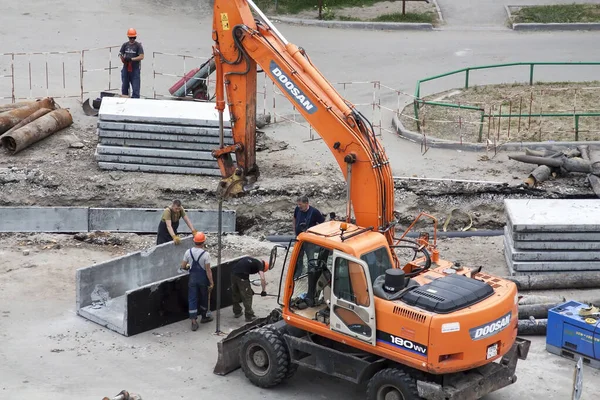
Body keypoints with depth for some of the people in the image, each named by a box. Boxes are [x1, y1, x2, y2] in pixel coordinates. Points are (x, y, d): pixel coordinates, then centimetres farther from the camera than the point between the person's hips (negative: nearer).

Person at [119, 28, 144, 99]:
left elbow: (141, 57, -11)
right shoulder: (125, 45, 8)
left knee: (135, 88, -8)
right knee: (124, 87, 13)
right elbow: (121, 54, 11)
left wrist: (131, 59, -19)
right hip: (126, 68, 4)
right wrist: (123, 59, -10)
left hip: (135, 69, -4)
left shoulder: (138, 45, -3)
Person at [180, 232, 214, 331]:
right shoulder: (205, 254, -16)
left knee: (192, 299, 3)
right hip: (203, 279, -2)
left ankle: (194, 322, -4)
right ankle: (204, 317, 34)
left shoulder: (189, 252, -6)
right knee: (204, 299, 18)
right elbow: (208, 270, -15)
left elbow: (183, 266, 0)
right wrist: (211, 283, -9)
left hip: (193, 278, 2)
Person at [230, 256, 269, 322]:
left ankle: (237, 312, 37)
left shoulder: (251, 260, 30)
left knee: (235, 294, 23)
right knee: (247, 296, 6)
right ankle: (249, 316, 12)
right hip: (242, 275, -7)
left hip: (233, 272, 7)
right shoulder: (259, 264, 9)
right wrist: (264, 291, 8)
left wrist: (249, 288, 35)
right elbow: (262, 279, -5)